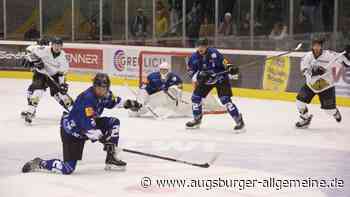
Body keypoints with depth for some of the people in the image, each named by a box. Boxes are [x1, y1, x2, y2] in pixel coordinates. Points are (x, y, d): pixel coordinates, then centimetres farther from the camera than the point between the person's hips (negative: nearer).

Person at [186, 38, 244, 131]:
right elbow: (191, 70, -1)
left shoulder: (214, 53, -22)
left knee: (225, 99, -17)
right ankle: (197, 120, 23)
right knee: (196, 97, 2)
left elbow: (223, 62, -10)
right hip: (205, 80, 5)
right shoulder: (194, 57, -10)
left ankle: (239, 121, -11)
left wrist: (230, 67, -27)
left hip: (220, 78, -5)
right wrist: (198, 75, -20)